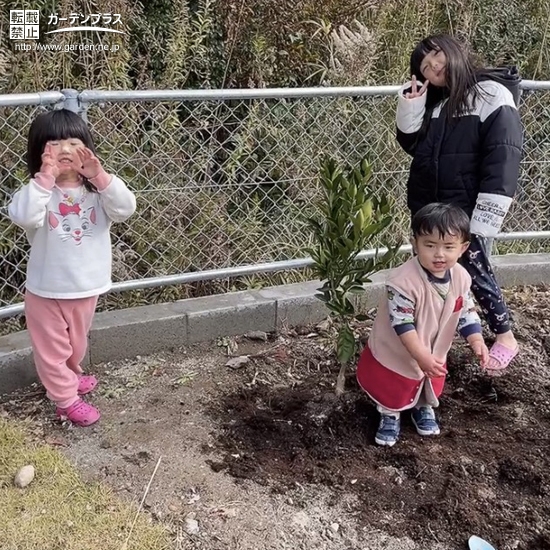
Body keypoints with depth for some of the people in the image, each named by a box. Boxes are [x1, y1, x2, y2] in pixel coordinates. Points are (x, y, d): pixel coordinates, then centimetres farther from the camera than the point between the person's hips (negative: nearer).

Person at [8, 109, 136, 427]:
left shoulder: (96, 189, -6)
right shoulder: (39, 190, -15)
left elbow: (125, 210, -22)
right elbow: (23, 217, -34)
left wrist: (101, 176, -32)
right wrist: (45, 178, -38)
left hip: (87, 286, 3)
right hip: (47, 290, -3)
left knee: (77, 342, 27)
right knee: (52, 347, 11)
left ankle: (70, 376, 53)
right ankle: (66, 399, 30)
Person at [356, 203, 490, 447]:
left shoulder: (461, 277, -16)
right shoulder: (404, 281, -37)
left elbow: (466, 312, -2)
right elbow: (402, 324, -33)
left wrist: (476, 341, -15)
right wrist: (422, 356, -36)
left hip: (435, 351, 6)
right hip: (396, 353, -5)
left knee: (431, 387, 28)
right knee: (392, 391, 16)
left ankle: (424, 408, 58)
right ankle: (390, 415, 46)